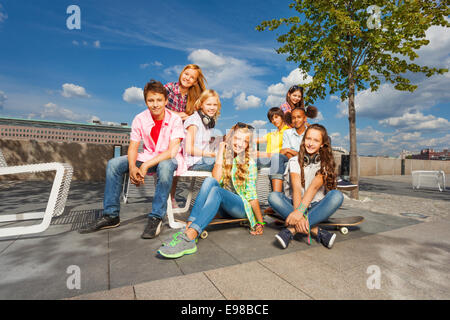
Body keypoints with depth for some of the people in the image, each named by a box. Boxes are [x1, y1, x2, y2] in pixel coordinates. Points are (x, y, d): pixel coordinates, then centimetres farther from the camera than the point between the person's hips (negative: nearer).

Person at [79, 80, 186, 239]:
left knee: (165, 166, -40)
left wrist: (145, 166, -33)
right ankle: (111, 215, -2)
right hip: (148, 157, 5)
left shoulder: (175, 120, -16)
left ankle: (156, 217, -28)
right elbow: (133, 147, -6)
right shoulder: (140, 119, -5)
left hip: (169, 159, -4)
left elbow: (172, 151, -25)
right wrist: (132, 166, -28)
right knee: (114, 164, -11)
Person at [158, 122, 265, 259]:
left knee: (216, 191, -33)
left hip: (242, 206, -3)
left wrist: (260, 222, -10)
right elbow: (216, 180, -11)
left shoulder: (250, 163, 0)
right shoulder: (224, 157, 8)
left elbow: (252, 194, -3)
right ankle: (188, 227, -39)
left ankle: (189, 238, -47)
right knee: (209, 181, -26)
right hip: (223, 208, 3)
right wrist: (220, 152, -10)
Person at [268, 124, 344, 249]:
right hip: (296, 204, 0)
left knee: (337, 195, -30)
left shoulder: (325, 163, -2)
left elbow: (314, 186, -20)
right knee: (273, 196, -27)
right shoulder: (295, 161, 0)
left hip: (317, 207, 0)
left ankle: (291, 230, -34)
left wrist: (299, 211, -36)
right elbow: (296, 188, -17)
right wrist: (298, 212, -34)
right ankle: (316, 231, -31)